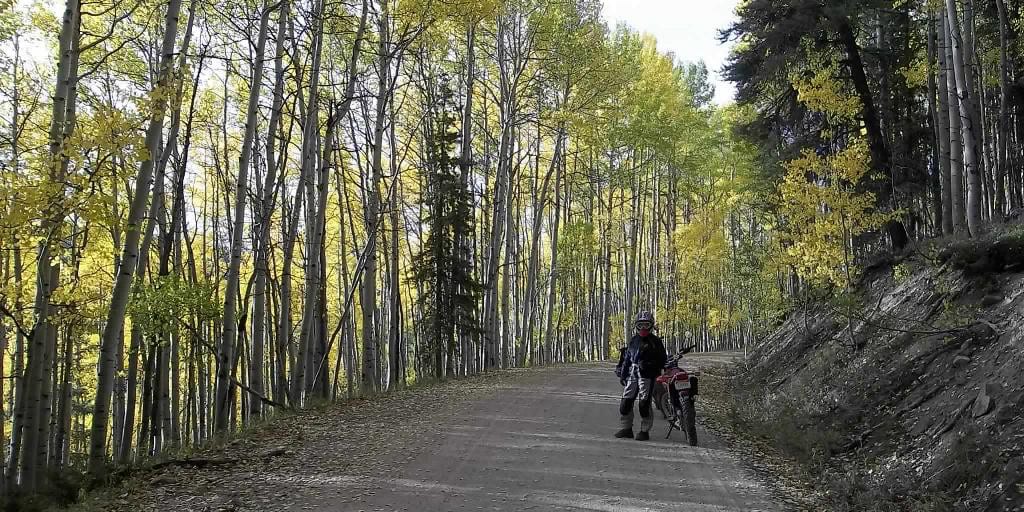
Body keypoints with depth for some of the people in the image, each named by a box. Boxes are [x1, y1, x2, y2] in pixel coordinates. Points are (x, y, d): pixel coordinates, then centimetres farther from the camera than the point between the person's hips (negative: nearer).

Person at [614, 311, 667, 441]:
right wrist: (622, 374, 17)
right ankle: (626, 428, 12)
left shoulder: (655, 341, 2)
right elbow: (626, 359, 22)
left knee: (644, 404, -8)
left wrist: (651, 365, -14)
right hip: (632, 375, 5)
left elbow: (663, 359, 1)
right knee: (626, 401, 1)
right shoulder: (634, 340, 17)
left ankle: (644, 431, 2)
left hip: (647, 375, -5)